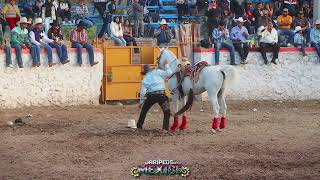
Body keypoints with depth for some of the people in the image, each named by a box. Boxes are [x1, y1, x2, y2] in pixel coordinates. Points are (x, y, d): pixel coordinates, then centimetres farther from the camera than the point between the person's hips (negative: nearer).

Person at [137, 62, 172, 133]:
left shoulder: (145, 79, 13)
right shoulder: (157, 72, 7)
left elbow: (143, 92, 9)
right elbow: (168, 73, 0)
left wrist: (141, 102, 18)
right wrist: (166, 65, 15)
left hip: (151, 95, 2)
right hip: (161, 94, -2)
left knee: (144, 111, 24)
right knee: (167, 111, 9)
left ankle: (139, 126, 31)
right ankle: (165, 127, -6)